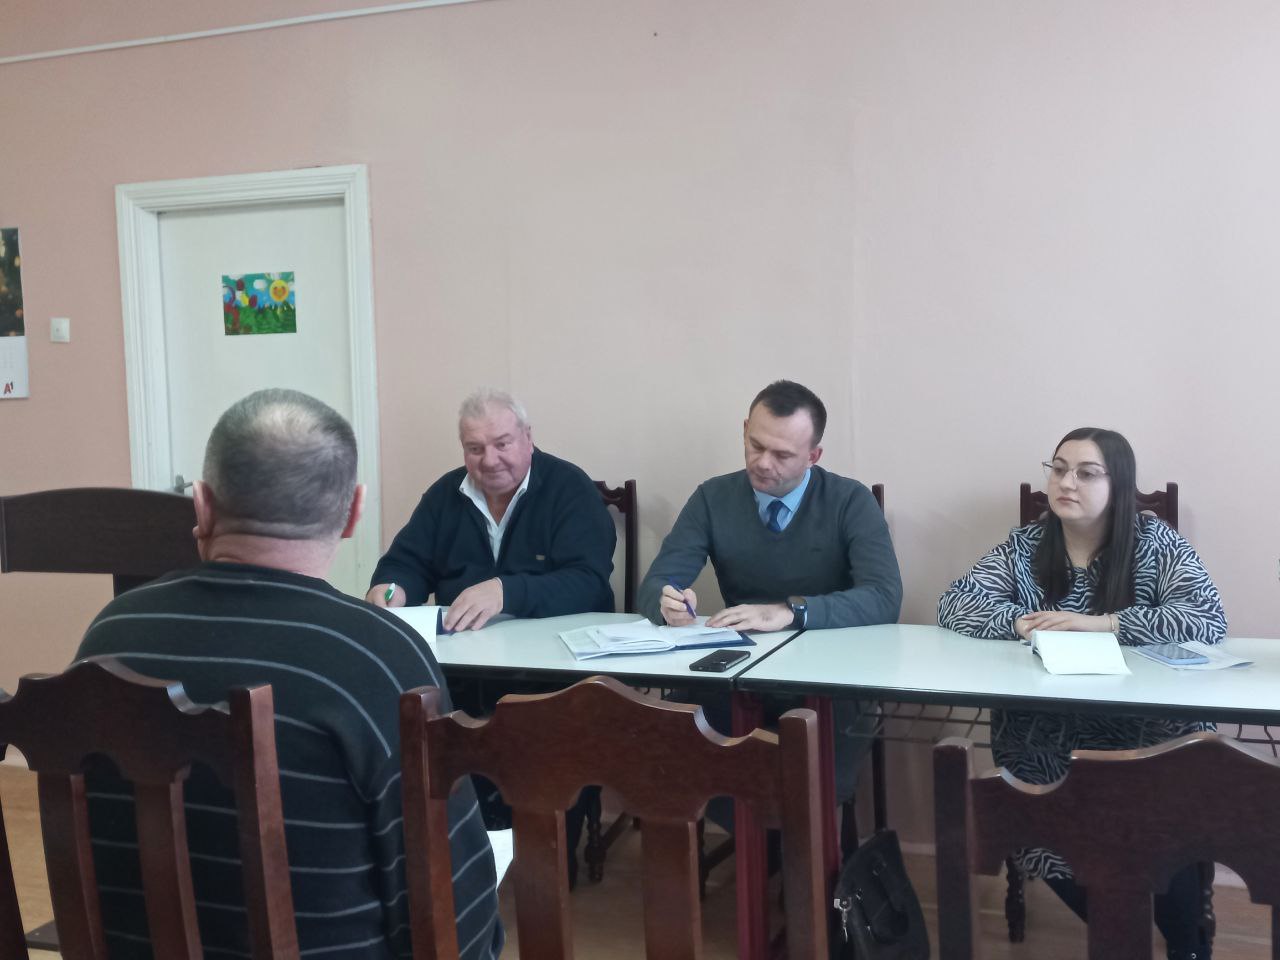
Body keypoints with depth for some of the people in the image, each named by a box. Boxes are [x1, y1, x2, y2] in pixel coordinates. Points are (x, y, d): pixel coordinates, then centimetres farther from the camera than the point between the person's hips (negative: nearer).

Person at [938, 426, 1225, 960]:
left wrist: (1103, 624, -20)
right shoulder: (1025, 545, 7)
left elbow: (1209, 619, -12)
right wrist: (1021, 622, -19)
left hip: (1146, 730, -1)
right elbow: (953, 605, 0)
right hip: (1045, 736, 2)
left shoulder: (1155, 543, 1)